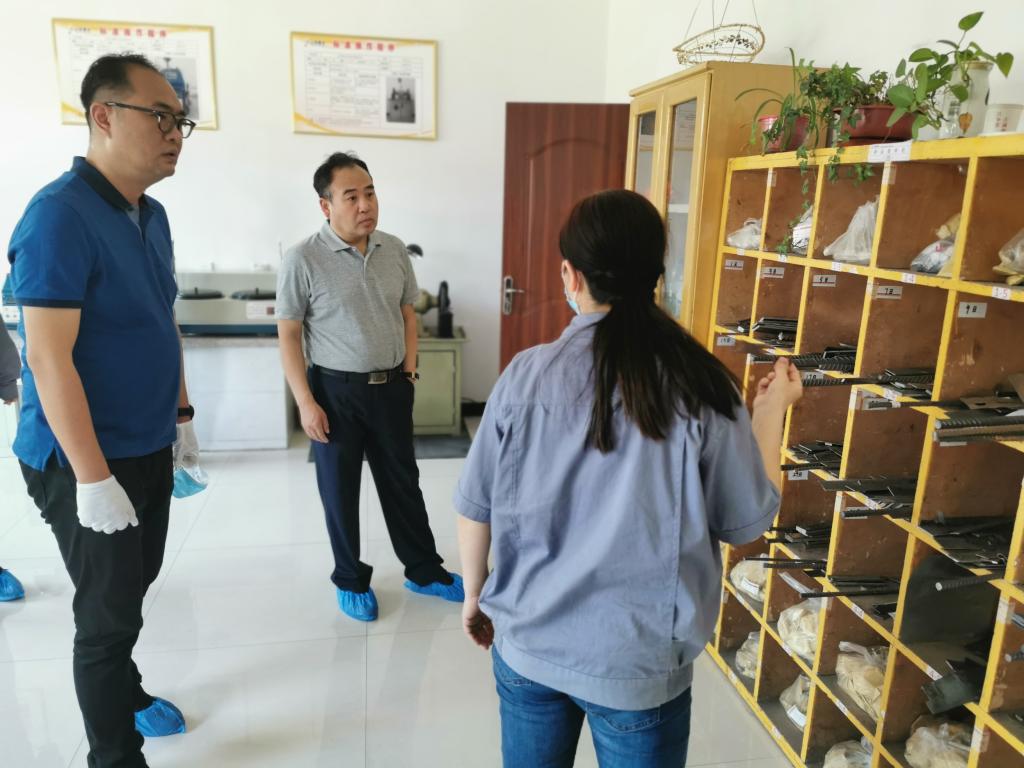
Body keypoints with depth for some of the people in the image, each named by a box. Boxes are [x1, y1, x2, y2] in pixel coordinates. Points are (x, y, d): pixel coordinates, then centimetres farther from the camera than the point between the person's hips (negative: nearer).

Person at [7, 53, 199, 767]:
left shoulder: (153, 215, 6)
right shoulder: (59, 214, -19)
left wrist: (182, 413, 16)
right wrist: (93, 478, -23)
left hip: (148, 447, 7)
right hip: (83, 460, -7)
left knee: (133, 589, 22)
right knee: (108, 611, 7)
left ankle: (126, 693, 44)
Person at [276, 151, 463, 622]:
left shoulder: (394, 250, 1)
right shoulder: (303, 260, -13)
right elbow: (288, 335, -9)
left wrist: (409, 369, 4)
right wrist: (305, 402, -12)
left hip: (391, 387, 4)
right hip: (336, 391, -4)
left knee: (402, 481, 15)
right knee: (339, 489, 10)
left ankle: (424, 571, 31)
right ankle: (351, 581, 29)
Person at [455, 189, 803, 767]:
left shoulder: (526, 375, -12)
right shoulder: (700, 386, -16)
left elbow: (475, 511, -5)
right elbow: (749, 523, -5)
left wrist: (475, 595, 13)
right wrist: (772, 411, 8)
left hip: (528, 643, 2)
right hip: (640, 663, -1)